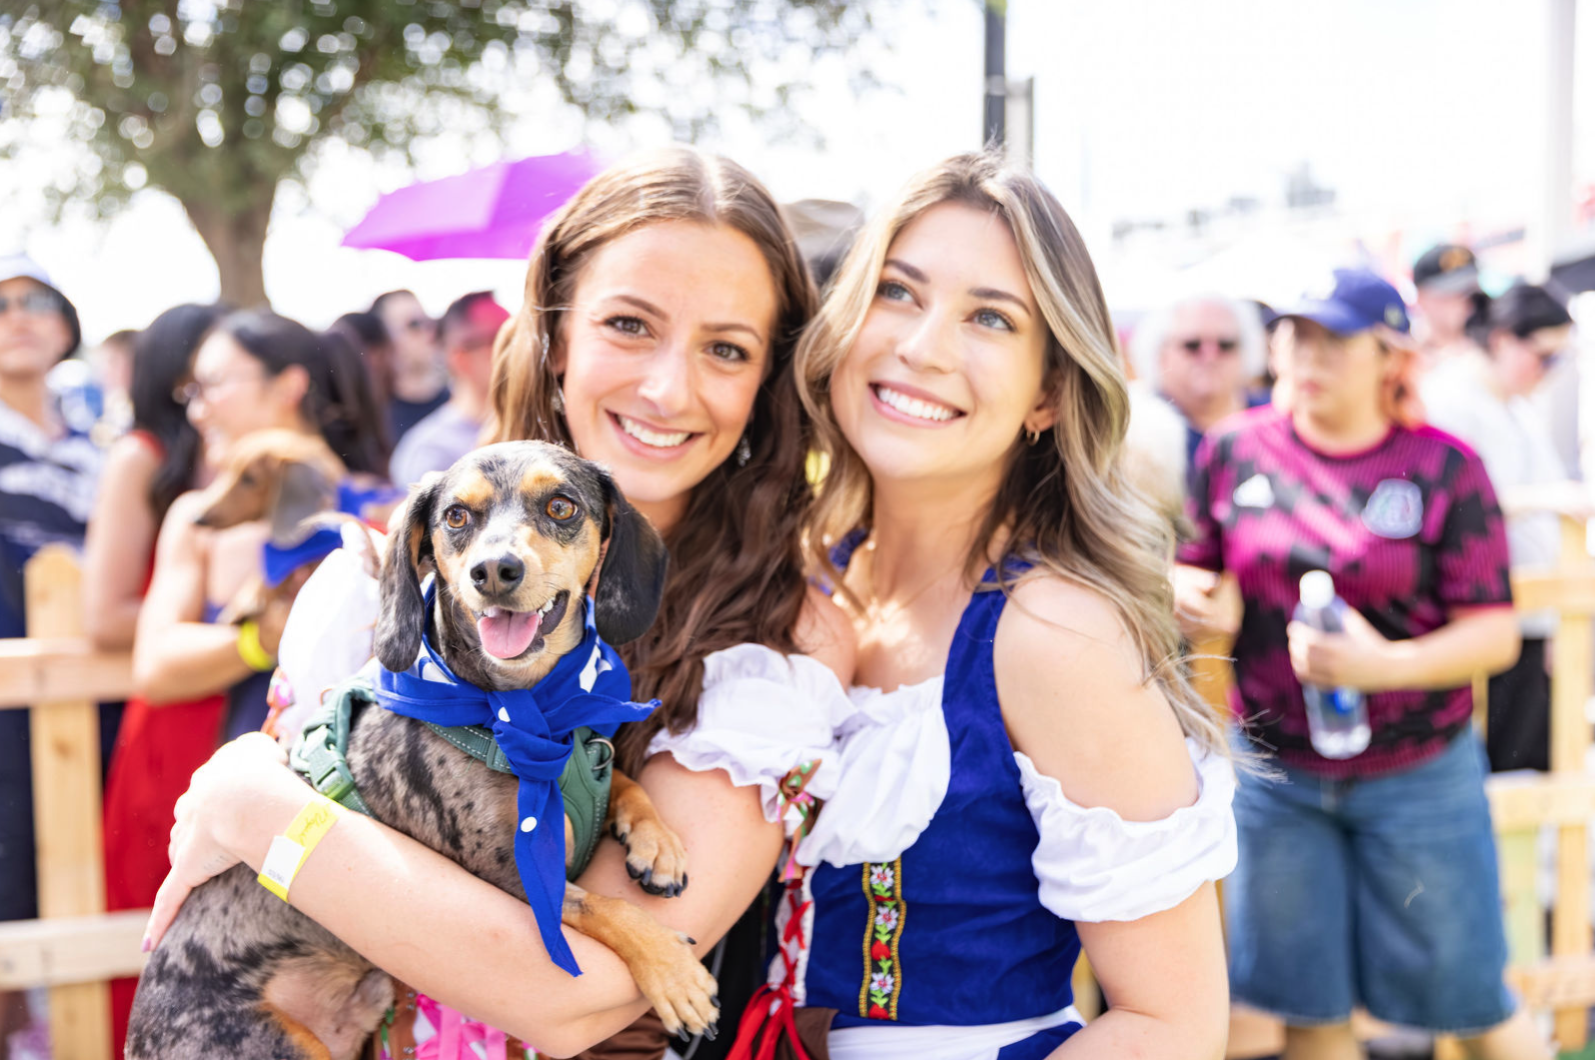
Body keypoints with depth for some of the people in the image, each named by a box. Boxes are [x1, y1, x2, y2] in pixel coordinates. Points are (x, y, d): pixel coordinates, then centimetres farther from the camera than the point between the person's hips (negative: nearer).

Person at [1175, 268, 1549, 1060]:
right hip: (1275, 772, 2)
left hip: (1419, 778, -2)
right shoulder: (1236, 451, -1)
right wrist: (1180, 589, -12)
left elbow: (1495, 635, -10)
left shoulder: (1445, 467, -9)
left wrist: (1385, 664, -27)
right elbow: (1195, 568, 12)